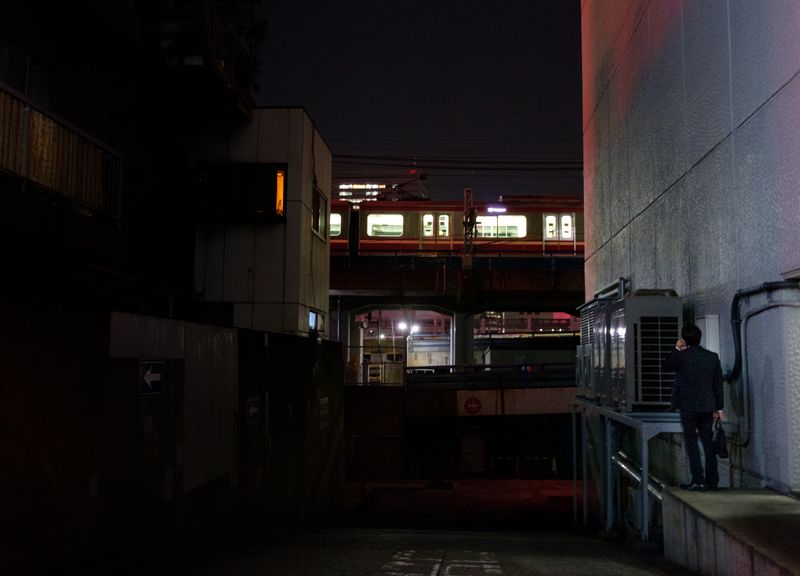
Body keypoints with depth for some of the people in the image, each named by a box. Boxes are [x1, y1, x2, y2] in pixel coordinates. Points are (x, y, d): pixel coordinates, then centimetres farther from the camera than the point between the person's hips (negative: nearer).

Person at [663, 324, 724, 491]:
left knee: (691, 442, 0)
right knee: (708, 441, 11)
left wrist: (677, 349, 12)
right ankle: (712, 480, 15)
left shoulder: (682, 356, -10)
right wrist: (719, 408, 12)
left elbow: (666, 365, 8)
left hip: (688, 406, -5)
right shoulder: (713, 357, 4)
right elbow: (718, 384, 7)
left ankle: (698, 480, -5)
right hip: (708, 406, 5)